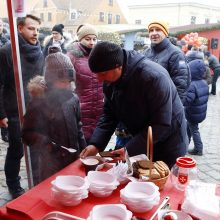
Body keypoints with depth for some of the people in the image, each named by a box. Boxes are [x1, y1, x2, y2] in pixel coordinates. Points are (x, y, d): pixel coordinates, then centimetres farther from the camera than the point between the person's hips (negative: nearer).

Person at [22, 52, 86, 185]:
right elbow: (27, 134, -9)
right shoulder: (38, 103, -13)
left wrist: (84, 152, 9)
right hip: (51, 164, -4)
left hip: (74, 160, 4)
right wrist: (46, 143, -26)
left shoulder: (73, 99, 0)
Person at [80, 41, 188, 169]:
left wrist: (130, 150, -31)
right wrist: (96, 144, -16)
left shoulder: (153, 77, -31)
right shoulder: (110, 80, -10)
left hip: (168, 146, -6)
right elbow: (109, 114, -3)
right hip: (142, 143, 6)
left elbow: (162, 124, -29)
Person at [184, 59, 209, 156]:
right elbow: (205, 97, 12)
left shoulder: (192, 85, -28)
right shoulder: (204, 83, 1)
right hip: (201, 112, 9)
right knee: (188, 127, 24)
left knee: (194, 130, 8)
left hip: (193, 114, -9)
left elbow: (186, 100, -34)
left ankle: (198, 149, 19)